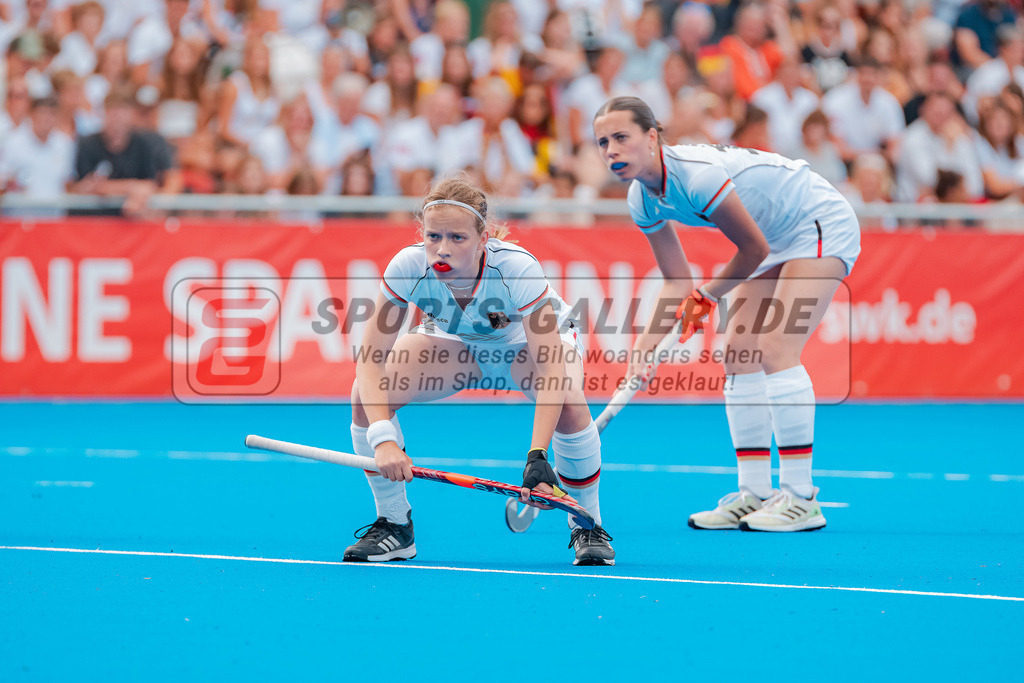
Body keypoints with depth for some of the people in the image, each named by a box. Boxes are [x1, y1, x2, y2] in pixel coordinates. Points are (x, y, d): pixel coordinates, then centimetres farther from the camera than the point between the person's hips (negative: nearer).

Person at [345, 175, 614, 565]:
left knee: (569, 406, -34)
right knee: (366, 397, -21)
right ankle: (394, 525, 0)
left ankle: (587, 528, -8)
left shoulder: (517, 269, -40)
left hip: (531, 341, -3)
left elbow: (550, 368, -42)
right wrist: (382, 438, -46)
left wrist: (537, 456, -53)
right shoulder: (408, 267, -33)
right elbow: (371, 358, -31)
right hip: (455, 341, 3)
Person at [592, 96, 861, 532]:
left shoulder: (698, 176, -33)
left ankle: (801, 498, -16)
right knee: (738, 356, 1)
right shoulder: (642, 200, -7)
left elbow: (755, 250, -20)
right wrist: (645, 345, -10)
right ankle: (754, 495, 7)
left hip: (822, 223, -9)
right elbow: (677, 281, 2)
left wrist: (707, 297, -5)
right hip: (776, 238, 9)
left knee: (775, 350, -19)